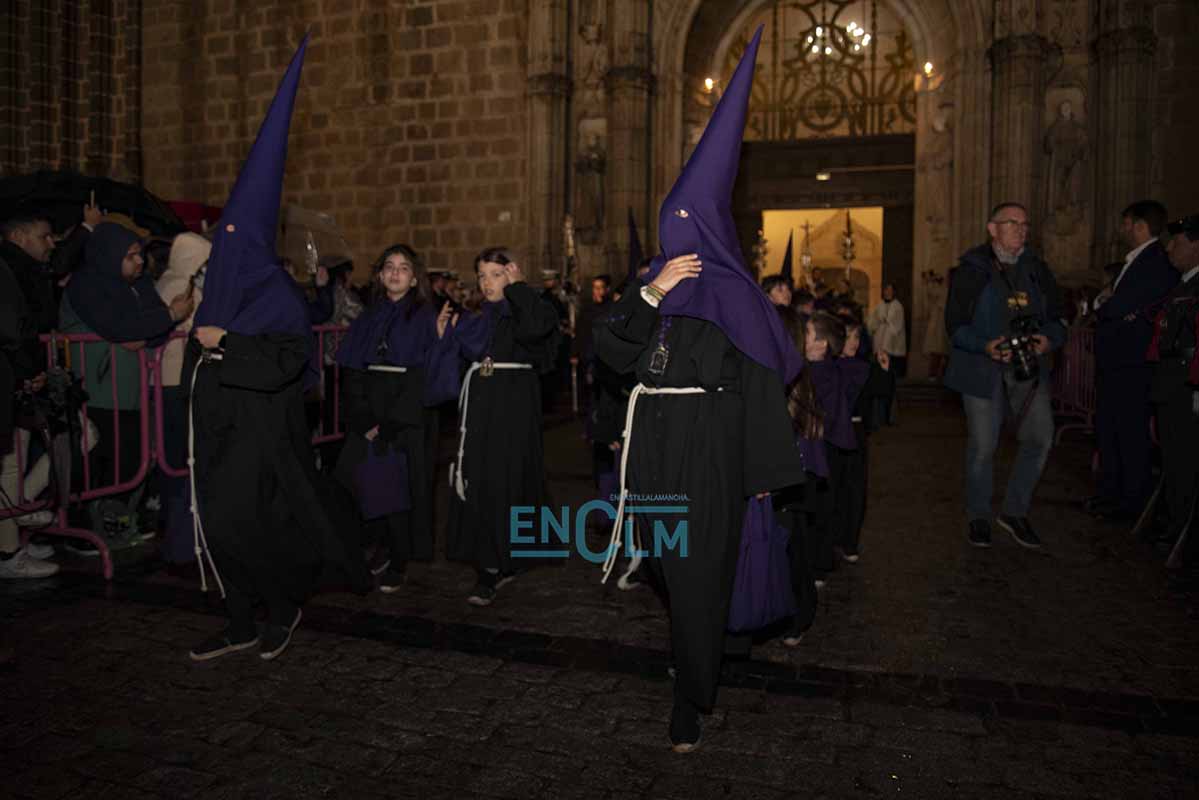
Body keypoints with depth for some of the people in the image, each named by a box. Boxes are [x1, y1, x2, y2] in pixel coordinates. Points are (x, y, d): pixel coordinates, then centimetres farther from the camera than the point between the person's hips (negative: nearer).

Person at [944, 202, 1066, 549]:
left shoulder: (1036, 269, 9)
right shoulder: (971, 270, -3)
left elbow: (1057, 317, 12)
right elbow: (955, 325, -7)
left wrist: (1049, 339, -11)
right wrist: (985, 347, -24)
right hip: (982, 370, -4)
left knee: (1040, 437, -5)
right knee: (982, 445, 2)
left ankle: (1015, 511, 14)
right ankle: (978, 517, 20)